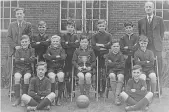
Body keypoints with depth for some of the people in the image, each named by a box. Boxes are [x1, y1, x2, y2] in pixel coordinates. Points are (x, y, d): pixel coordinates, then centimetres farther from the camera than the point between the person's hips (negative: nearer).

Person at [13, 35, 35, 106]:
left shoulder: (31, 50, 8)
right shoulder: (18, 51, 9)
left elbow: (32, 59, -7)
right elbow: (16, 61, -4)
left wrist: (23, 59, -11)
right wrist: (27, 60, -11)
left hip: (28, 68, -1)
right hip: (18, 68, 1)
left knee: (26, 77, -32)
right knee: (17, 77, -30)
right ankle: (17, 98, -22)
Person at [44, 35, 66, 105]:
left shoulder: (61, 49, 14)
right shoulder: (49, 49, 13)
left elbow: (63, 57, -7)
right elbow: (46, 57, -7)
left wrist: (52, 58, -8)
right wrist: (57, 56, -8)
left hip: (59, 68, 0)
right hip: (51, 68, 0)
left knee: (61, 76, -32)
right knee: (52, 77, -32)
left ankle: (58, 98, -25)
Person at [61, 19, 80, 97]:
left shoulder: (75, 36, 11)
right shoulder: (64, 36, 9)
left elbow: (77, 45, -6)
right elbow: (63, 45, -7)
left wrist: (68, 43, -8)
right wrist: (73, 44, -9)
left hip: (73, 56, 1)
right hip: (66, 56, 0)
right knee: (67, 75, -2)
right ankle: (68, 92, 4)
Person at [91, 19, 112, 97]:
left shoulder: (108, 35, 10)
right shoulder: (95, 36, 10)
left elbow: (110, 45, -5)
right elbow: (93, 46, -4)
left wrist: (100, 45, -8)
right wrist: (104, 47, -12)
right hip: (97, 56, 0)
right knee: (97, 74, -2)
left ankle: (104, 90, 5)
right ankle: (98, 90, 6)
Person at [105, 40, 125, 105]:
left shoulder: (121, 55, 8)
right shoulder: (109, 54, 10)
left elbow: (123, 65, -3)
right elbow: (107, 64, -4)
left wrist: (112, 63, -5)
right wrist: (117, 64, -7)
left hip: (120, 70, 0)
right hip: (111, 70, 0)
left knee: (121, 77, -34)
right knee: (112, 76, -35)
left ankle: (117, 96, -36)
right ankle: (115, 95, -31)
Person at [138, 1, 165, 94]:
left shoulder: (159, 20, 10)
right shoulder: (141, 22, 15)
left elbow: (162, 33, 10)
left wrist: (158, 43, 3)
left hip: (156, 48, -1)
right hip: (145, 48, 1)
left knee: (158, 68, -1)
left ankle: (158, 89, 7)